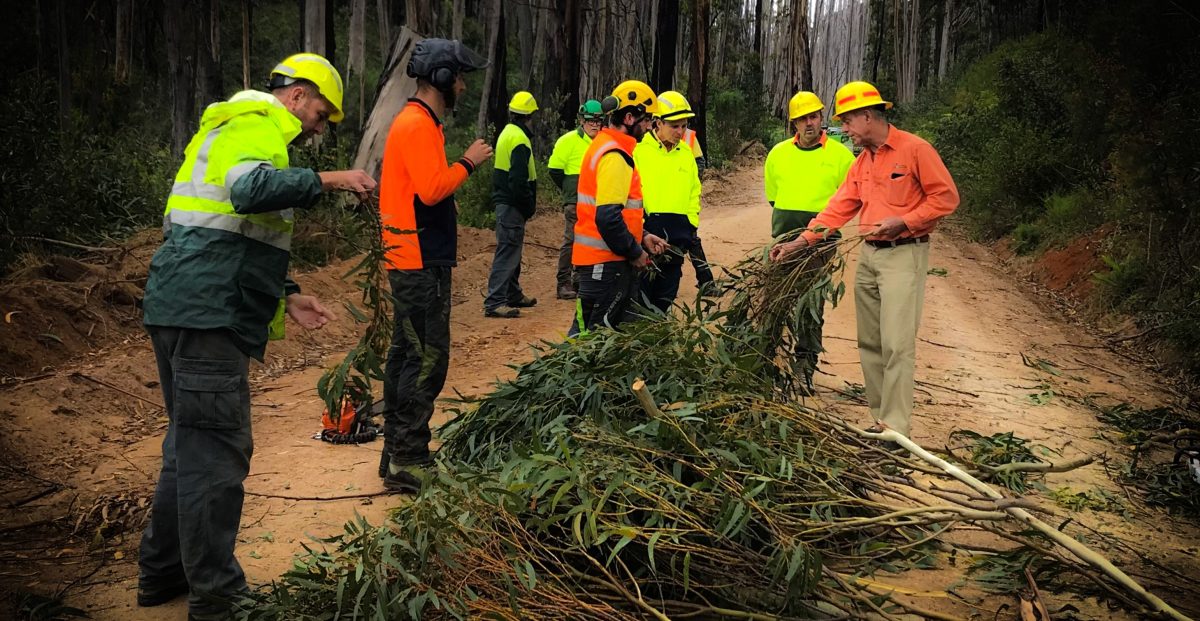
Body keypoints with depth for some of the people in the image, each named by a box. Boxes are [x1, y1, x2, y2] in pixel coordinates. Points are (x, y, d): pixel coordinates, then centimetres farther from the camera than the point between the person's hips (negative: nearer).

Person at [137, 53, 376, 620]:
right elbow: (250, 189, -29)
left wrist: (285, 297, 22)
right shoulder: (255, 124, -6)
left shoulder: (246, 128, 26)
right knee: (216, 451, -6)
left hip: (187, 309, 11)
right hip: (207, 311, -11)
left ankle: (163, 573, 29)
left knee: (191, 443, 18)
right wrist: (327, 181, -20)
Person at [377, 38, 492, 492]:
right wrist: (467, 163, -10)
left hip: (412, 261, 11)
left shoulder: (415, 122, 19)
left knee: (407, 354, 14)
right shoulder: (419, 125, -14)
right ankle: (408, 463, -3)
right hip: (421, 262, -11)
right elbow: (431, 189, -23)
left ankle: (397, 454, 22)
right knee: (428, 359, -8)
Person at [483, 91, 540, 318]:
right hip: (512, 205, -10)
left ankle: (513, 295, 30)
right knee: (508, 251, -10)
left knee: (512, 250, 19)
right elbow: (519, 179, -23)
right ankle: (494, 302, -12)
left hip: (504, 201, 10)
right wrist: (529, 205, -13)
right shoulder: (519, 138, -17)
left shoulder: (507, 133, 15)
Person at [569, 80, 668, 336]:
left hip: (596, 258, 10)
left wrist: (642, 237, 14)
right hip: (606, 264, -10)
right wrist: (635, 252, -12)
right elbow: (608, 218, -24)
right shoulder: (615, 156, -17)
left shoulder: (604, 145, 15)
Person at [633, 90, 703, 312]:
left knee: (665, 299, 11)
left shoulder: (687, 154, 14)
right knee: (641, 296, -4)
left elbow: (694, 194, 20)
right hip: (644, 230, -5)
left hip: (676, 239, 5)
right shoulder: (638, 149, -5)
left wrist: (691, 226, 10)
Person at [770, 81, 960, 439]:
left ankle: (896, 429, -5)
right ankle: (880, 419, 15)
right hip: (868, 255, 8)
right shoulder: (862, 162, 15)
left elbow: (946, 197, -8)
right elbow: (839, 207, 12)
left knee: (896, 345, -10)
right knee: (869, 343, 7)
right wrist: (801, 241, 3)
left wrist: (903, 221, -17)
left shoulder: (915, 150, -7)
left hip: (904, 253, -8)